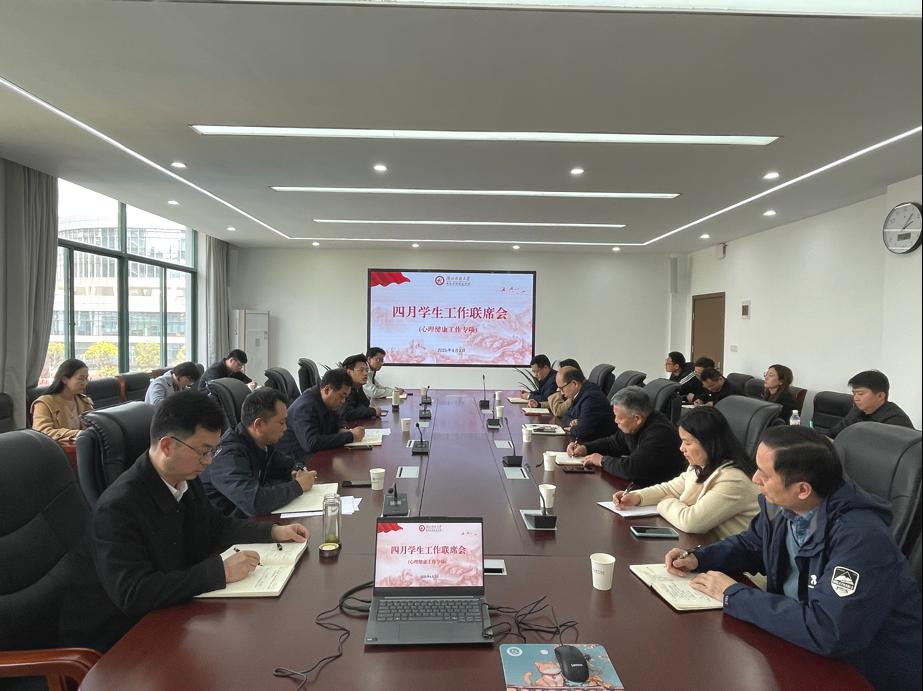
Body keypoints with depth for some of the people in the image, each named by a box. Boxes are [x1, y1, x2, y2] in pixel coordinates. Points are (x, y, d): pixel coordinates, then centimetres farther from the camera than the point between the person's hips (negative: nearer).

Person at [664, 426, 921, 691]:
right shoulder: (780, 505, -8)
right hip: (801, 641, 6)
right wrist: (697, 558, -5)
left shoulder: (860, 537, -31)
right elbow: (752, 544, 12)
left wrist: (733, 595, -26)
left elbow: (828, 631, -36)